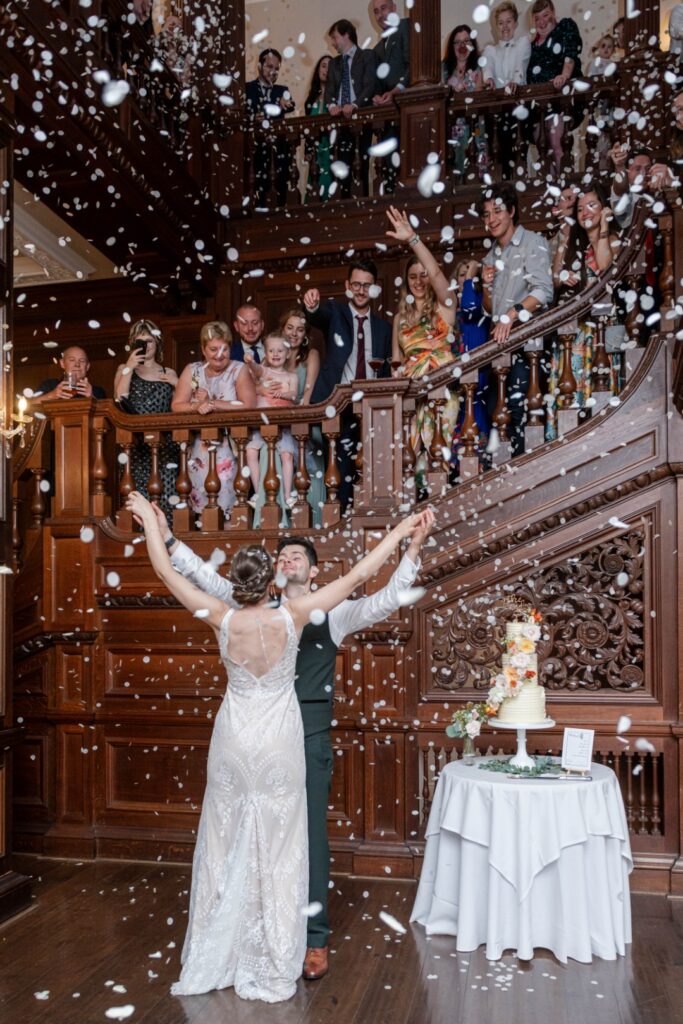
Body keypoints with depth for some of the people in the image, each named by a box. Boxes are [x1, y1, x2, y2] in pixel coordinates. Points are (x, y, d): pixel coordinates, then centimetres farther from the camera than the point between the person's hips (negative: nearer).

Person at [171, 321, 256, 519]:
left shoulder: (239, 370, 2)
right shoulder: (192, 371, 10)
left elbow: (249, 405, -11)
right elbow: (176, 406, 4)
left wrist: (212, 403, -12)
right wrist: (197, 407, -14)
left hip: (231, 440, -2)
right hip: (200, 441, 2)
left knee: (225, 463, -23)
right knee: (200, 463, -19)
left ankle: (226, 517, -9)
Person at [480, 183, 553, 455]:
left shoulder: (533, 243, 0)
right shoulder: (491, 255, 20)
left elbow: (543, 291, -14)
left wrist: (511, 315, -26)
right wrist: (487, 285, 3)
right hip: (499, 340, 6)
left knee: (517, 405, -17)